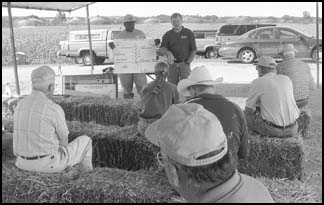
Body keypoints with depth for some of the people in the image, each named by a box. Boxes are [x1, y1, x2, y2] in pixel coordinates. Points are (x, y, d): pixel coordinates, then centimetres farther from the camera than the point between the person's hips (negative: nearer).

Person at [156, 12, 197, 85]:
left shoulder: (188, 33, 5)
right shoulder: (167, 35, 8)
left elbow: (193, 50, 6)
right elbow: (162, 49, -2)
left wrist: (188, 63, -5)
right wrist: (168, 53, -24)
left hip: (184, 64, -2)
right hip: (172, 64, 2)